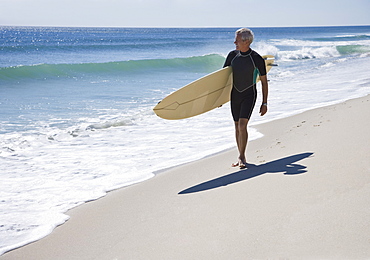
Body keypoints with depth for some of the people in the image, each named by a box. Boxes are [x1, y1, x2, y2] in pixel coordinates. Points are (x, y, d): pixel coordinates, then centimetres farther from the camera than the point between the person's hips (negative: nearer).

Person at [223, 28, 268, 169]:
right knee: (237, 126, 9)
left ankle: (242, 157, -6)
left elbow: (264, 82, -3)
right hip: (234, 94, 4)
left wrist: (264, 103, -4)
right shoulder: (232, 55, -1)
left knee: (242, 125, -16)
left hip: (249, 95, -4)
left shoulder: (257, 59, -12)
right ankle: (241, 157, 20)